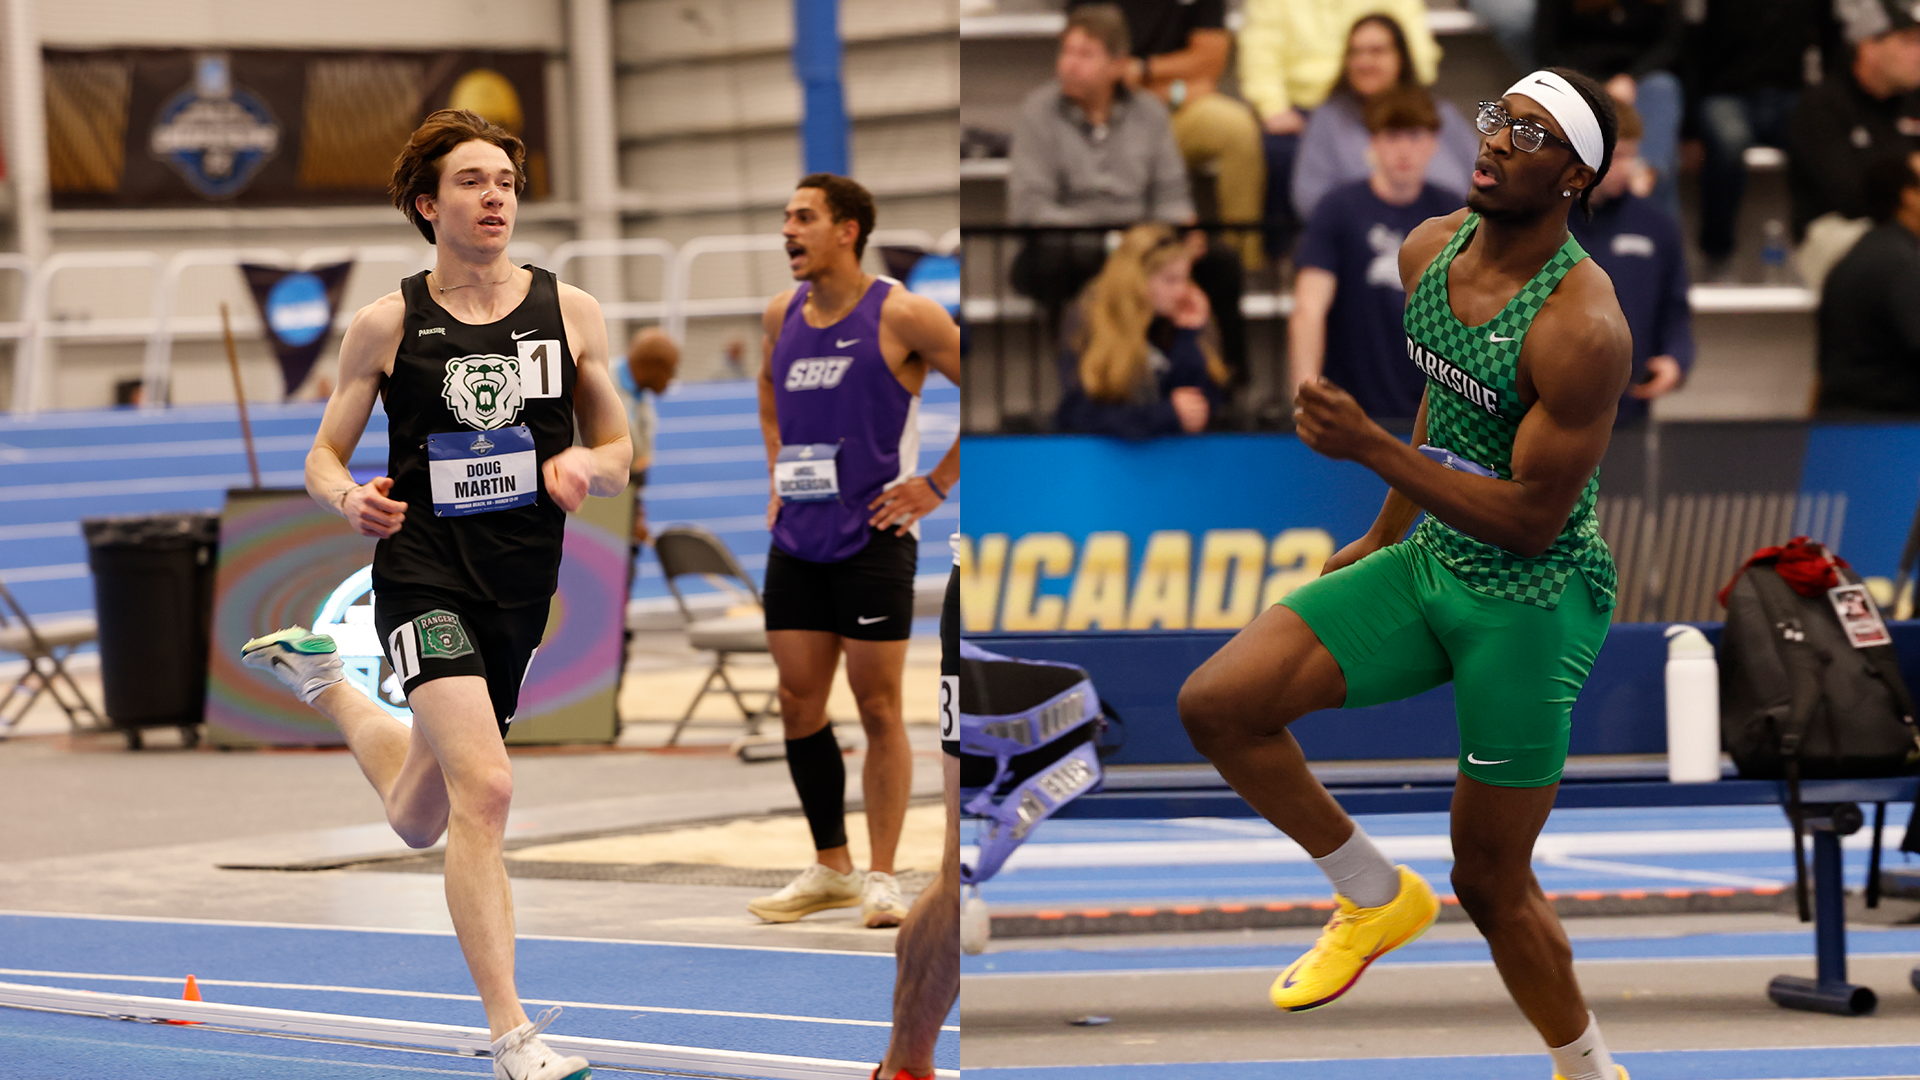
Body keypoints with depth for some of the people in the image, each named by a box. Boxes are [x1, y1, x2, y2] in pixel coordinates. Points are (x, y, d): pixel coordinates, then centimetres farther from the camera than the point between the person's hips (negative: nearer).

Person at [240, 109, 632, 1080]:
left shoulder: (569, 311, 3)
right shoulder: (387, 324, -3)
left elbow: (617, 450, 11)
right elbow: (322, 459, 4)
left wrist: (587, 467, -13)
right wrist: (351, 499, -19)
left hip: (522, 588, 4)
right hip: (423, 572, -4)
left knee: (418, 822, 20)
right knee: (485, 787, -24)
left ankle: (321, 680, 51)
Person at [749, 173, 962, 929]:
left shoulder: (900, 315, -10)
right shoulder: (782, 314, 9)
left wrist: (937, 484, -9)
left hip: (873, 538, -6)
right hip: (795, 540, 6)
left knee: (878, 707, -2)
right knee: (799, 704, 6)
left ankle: (881, 877, 3)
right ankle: (830, 868, 18)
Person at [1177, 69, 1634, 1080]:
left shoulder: (1581, 328, -25)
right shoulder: (1430, 250, -1)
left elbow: (1532, 519, -24)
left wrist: (1370, 449, -28)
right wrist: (1385, 536, 26)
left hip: (1534, 599, -7)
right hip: (1426, 566, 7)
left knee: (1491, 884, 3)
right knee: (1215, 704, -8)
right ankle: (1376, 898, 13)